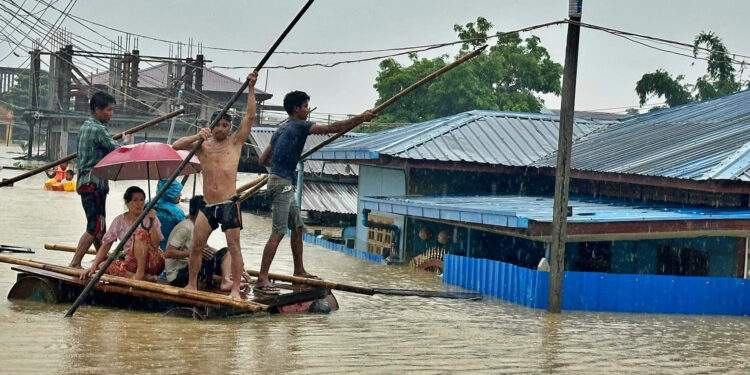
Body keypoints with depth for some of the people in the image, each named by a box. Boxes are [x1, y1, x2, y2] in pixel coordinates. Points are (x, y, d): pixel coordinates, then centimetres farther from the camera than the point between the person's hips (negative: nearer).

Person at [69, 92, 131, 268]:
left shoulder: (85, 126, 17)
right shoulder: (97, 129, -14)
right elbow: (117, 150, -10)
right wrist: (125, 140, 10)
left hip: (85, 180, 10)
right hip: (94, 183, -10)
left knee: (98, 226, 17)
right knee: (95, 227, -12)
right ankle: (74, 264, -14)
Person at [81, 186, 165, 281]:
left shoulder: (150, 218, -2)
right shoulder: (119, 221, 6)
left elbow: (155, 245, -14)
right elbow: (106, 245, 2)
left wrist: (151, 222, -23)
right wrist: (93, 266, -10)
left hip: (152, 262, -4)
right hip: (131, 263, 4)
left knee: (141, 233, -26)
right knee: (103, 265, -21)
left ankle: (140, 273, -28)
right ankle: (144, 277, -29)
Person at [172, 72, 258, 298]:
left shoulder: (235, 142, 9)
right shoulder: (202, 146, 14)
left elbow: (250, 116, 2)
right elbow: (176, 146, 2)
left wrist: (251, 88, -2)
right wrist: (197, 137, -12)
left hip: (229, 203, -3)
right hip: (208, 206, 3)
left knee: (233, 245, -7)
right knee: (196, 245, 4)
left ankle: (235, 288, -5)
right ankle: (192, 284, 17)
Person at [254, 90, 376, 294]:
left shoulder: (282, 130, 18)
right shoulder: (299, 126, -8)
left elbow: (263, 159, 21)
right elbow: (332, 128, -14)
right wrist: (360, 118, -10)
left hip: (284, 184, 10)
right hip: (282, 183, -10)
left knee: (297, 227, 18)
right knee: (278, 232, -12)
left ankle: (299, 271, 28)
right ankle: (262, 279, -15)